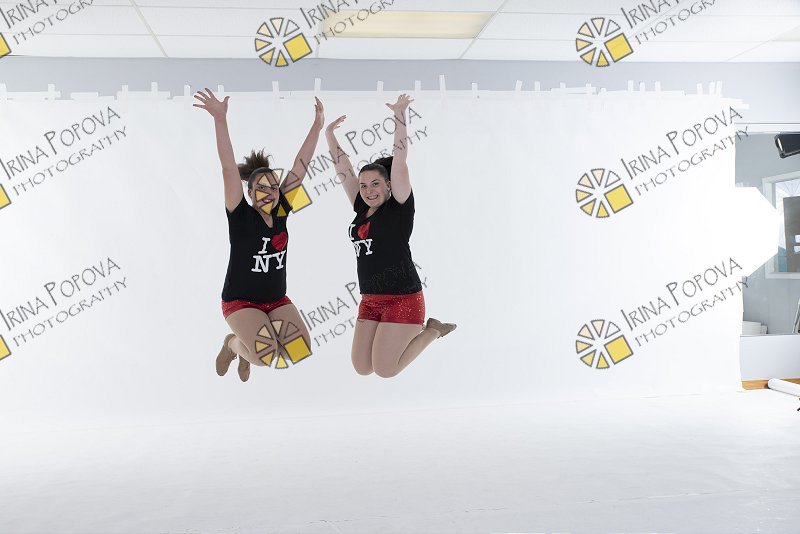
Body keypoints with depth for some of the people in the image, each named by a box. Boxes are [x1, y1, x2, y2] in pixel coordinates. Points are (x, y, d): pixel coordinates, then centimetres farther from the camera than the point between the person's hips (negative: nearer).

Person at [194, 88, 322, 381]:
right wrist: (220, 119, -34)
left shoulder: (280, 211, -2)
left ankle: (248, 349, 19)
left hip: (277, 300, 5)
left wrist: (317, 126, -4)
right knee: (268, 354, -26)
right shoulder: (241, 216, -13)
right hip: (240, 302, -5)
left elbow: (300, 166, -3)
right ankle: (233, 344, 11)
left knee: (299, 350, -14)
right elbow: (228, 167, -24)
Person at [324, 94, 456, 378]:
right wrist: (329, 135, 13)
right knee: (362, 368, 7)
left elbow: (399, 159, -14)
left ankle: (432, 330, 14)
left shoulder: (400, 206, -6)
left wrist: (399, 114, -18)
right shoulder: (361, 209, 9)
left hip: (402, 298, -7)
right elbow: (343, 168, 14)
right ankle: (410, 332, 27)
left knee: (385, 370, -7)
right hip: (370, 300, 7)